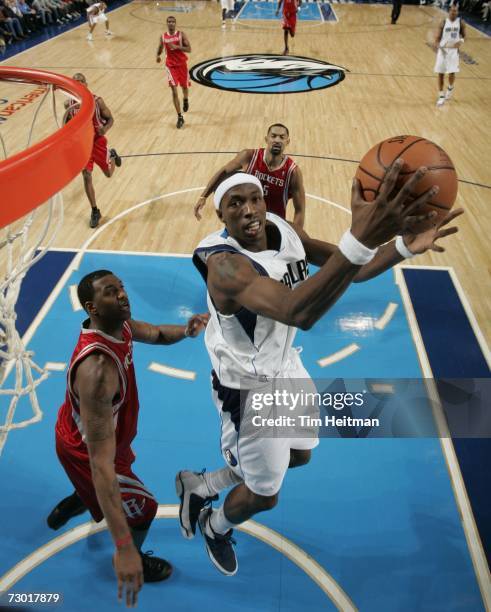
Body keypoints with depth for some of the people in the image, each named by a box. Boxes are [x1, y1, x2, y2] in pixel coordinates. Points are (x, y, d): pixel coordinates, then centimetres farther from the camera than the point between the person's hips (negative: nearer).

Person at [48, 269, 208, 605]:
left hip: (90, 431, 8)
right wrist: (124, 547, -50)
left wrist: (186, 330, -23)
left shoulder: (118, 323, -18)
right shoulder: (97, 367, -45)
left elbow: (155, 333, 3)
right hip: (84, 448, -8)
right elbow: (100, 460, -47)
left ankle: (66, 509, 65)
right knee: (143, 507, 10)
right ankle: (134, 557, 43)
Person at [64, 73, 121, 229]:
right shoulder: (69, 104, -6)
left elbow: (110, 119, -7)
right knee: (86, 177, -7)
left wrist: (105, 129, -28)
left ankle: (112, 155, 52)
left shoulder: (97, 101, -13)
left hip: (98, 142, -1)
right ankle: (95, 211, 6)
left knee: (109, 174, 14)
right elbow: (66, 123, 6)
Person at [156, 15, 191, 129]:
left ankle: (185, 100, 56)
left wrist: (177, 47, -24)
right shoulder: (163, 37, 0)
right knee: (174, 91, -11)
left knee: (184, 86, 18)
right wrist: (158, 56, -9)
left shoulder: (181, 34, -6)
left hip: (182, 64, 0)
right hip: (171, 66, 0)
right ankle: (180, 117, -10)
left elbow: (189, 49, -11)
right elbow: (160, 49, 13)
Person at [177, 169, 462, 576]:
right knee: (264, 495, 12)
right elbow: (298, 313, -52)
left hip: (284, 365, 8)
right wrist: (362, 238, -63)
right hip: (249, 386, -8)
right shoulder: (225, 264, -34)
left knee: (298, 455, 28)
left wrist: (405, 246, -24)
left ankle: (200, 487, 46)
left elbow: (352, 269, -4)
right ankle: (215, 527, 49)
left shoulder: (284, 231, -9)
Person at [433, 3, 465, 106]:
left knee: (451, 73, -9)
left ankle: (450, 88, 25)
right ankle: (441, 96, 14)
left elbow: (463, 35, 8)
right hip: (443, 49, 1)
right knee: (441, 74, 2)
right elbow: (438, 37, 1)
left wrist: (461, 41, -15)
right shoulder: (444, 22, -2)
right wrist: (437, 46, -18)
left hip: (453, 50, -1)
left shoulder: (460, 22, 0)